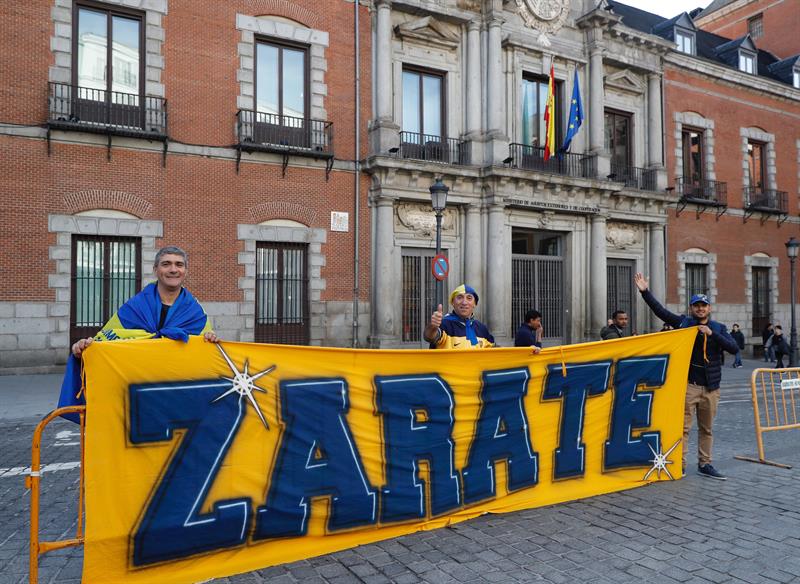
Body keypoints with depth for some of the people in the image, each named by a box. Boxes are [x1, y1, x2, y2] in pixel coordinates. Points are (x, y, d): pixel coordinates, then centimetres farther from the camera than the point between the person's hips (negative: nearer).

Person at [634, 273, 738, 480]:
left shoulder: (718, 328, 7)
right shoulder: (683, 322, 2)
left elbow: (733, 348, -5)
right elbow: (660, 310, -5)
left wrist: (712, 334, -17)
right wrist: (645, 291, -14)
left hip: (710, 387, 3)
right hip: (688, 384, -3)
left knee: (707, 428, 12)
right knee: (683, 426, -3)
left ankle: (704, 465, 24)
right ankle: (679, 465, 3)